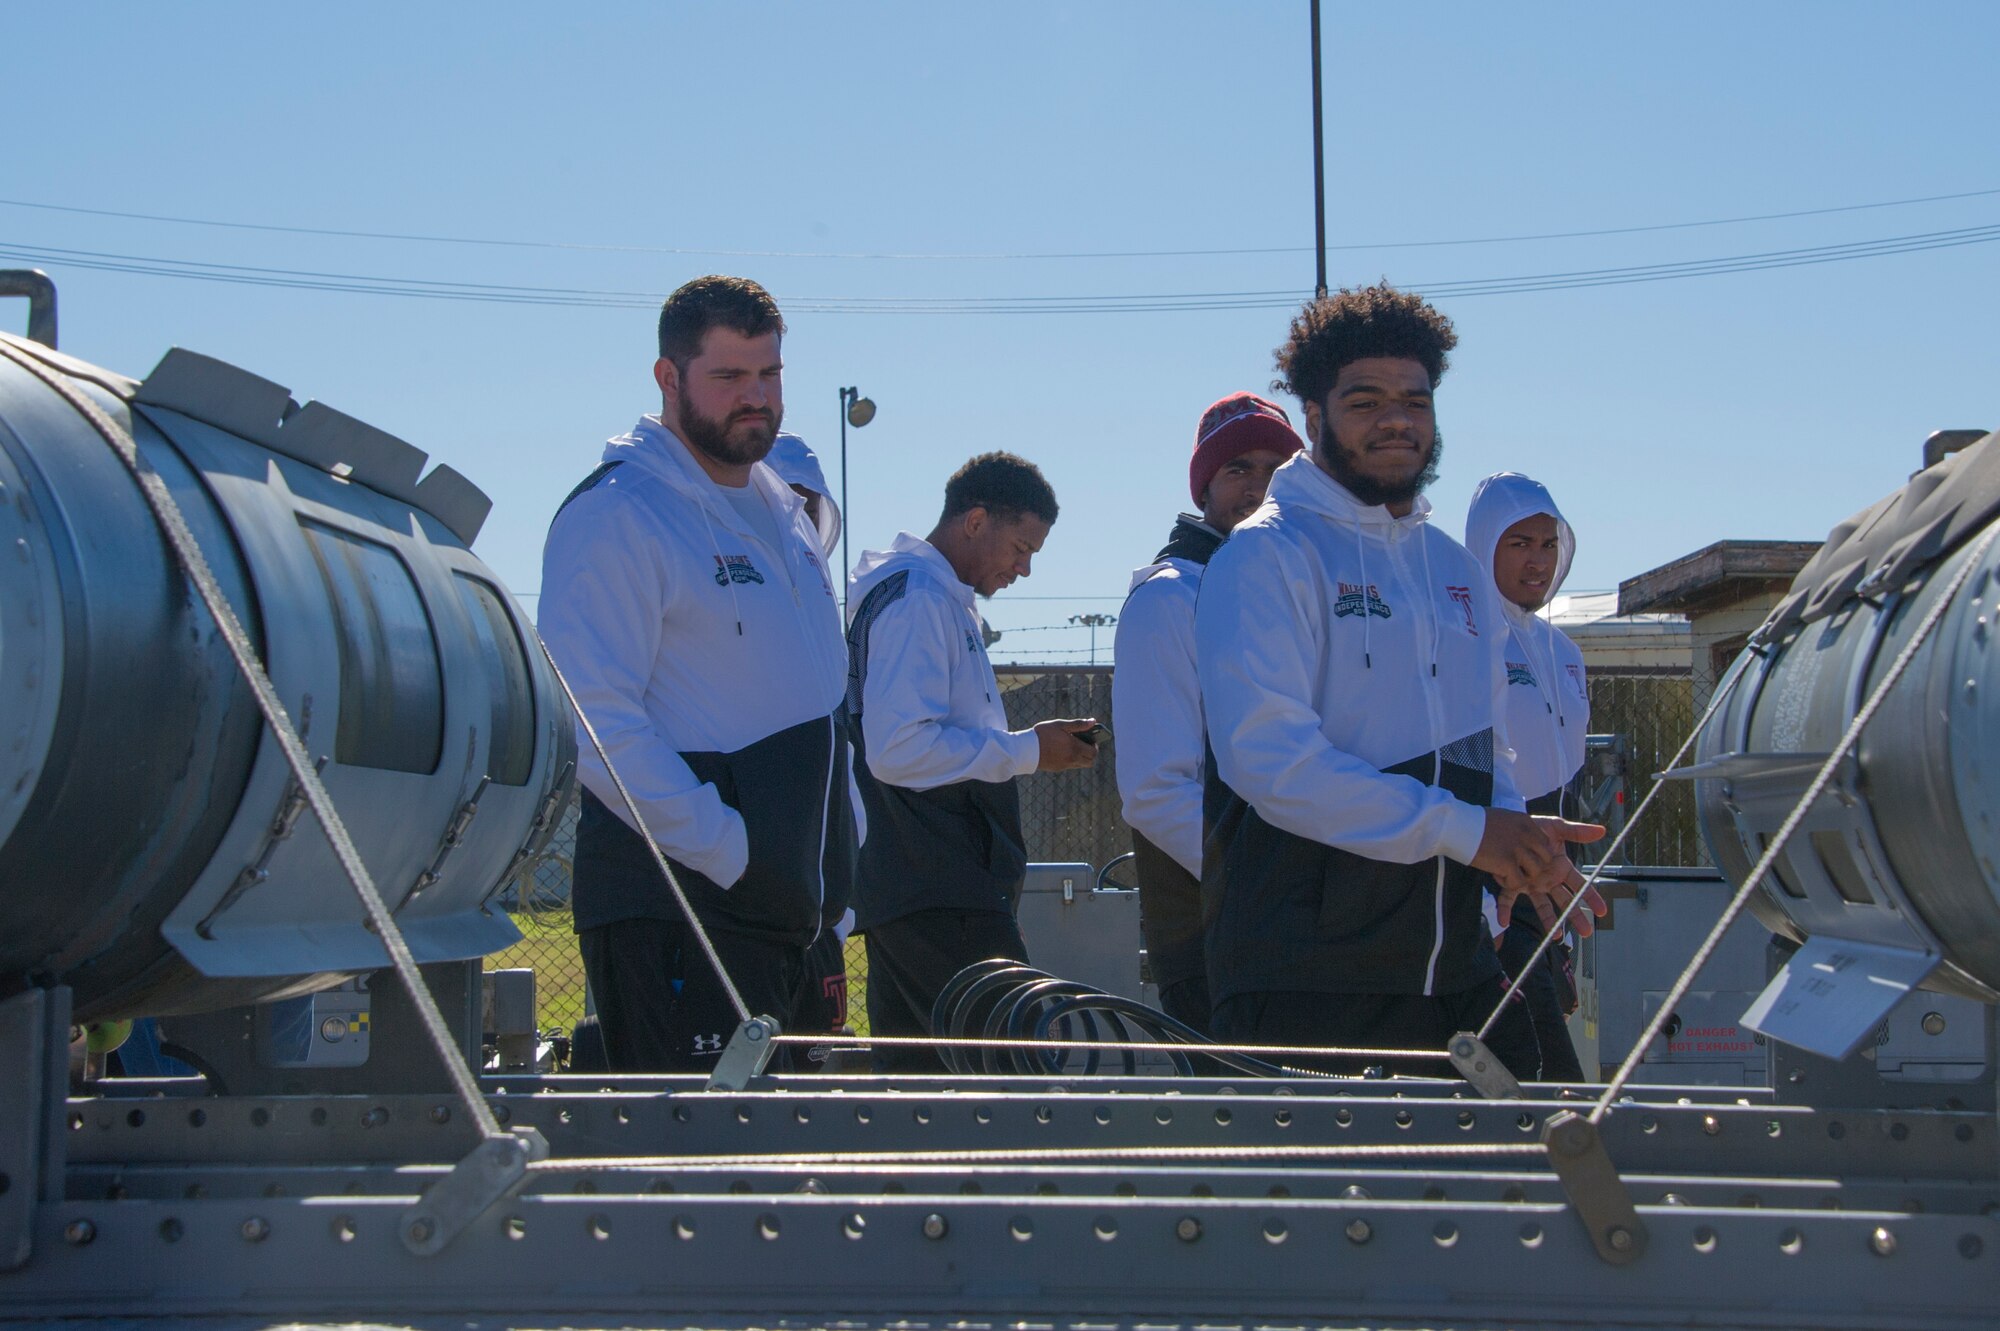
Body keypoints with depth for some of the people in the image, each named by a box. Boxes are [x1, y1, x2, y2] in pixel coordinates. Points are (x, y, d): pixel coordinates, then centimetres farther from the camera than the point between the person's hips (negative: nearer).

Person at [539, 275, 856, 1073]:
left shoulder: (783, 513, 18)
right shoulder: (617, 515, -10)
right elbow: (593, 721, -19)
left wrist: (828, 877, 17)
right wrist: (732, 853, -19)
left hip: (787, 909, 9)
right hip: (675, 903, -8)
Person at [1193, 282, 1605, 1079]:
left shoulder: (1459, 572, 18)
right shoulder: (1267, 556, -5)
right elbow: (1270, 758, -17)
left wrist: (1519, 846, 0)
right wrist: (1466, 831, -17)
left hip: (1455, 974, 7)